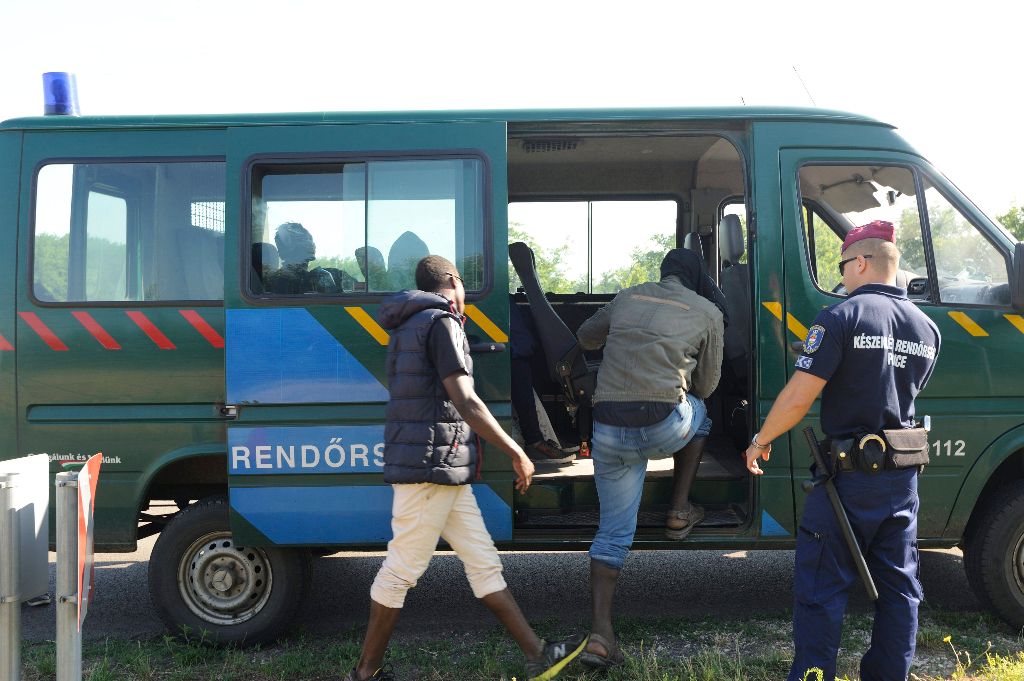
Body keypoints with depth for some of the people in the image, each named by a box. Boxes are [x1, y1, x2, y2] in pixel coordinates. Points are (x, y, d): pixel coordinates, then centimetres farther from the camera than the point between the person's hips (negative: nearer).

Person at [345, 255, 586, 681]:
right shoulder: (441, 322, -12)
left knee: (484, 563, 9)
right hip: (430, 466, -10)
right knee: (401, 571, -1)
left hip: (445, 470, 10)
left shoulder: (413, 327, 20)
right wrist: (516, 454, -13)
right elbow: (466, 403, -20)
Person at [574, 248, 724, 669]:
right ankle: (680, 513, 29)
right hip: (662, 426, -3)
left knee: (613, 531, 13)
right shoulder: (707, 312, 10)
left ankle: (600, 635, 5)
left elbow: (585, 337, 34)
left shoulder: (628, 297, 18)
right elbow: (706, 385, 18)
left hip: (608, 429, 3)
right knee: (698, 414, 33)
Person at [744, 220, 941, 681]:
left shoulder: (842, 318, -14)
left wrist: (761, 441, -5)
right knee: (899, 586, 16)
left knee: (820, 589, 2)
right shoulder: (927, 327, 7)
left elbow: (798, 396, -17)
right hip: (903, 475, 7)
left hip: (850, 472, -7)